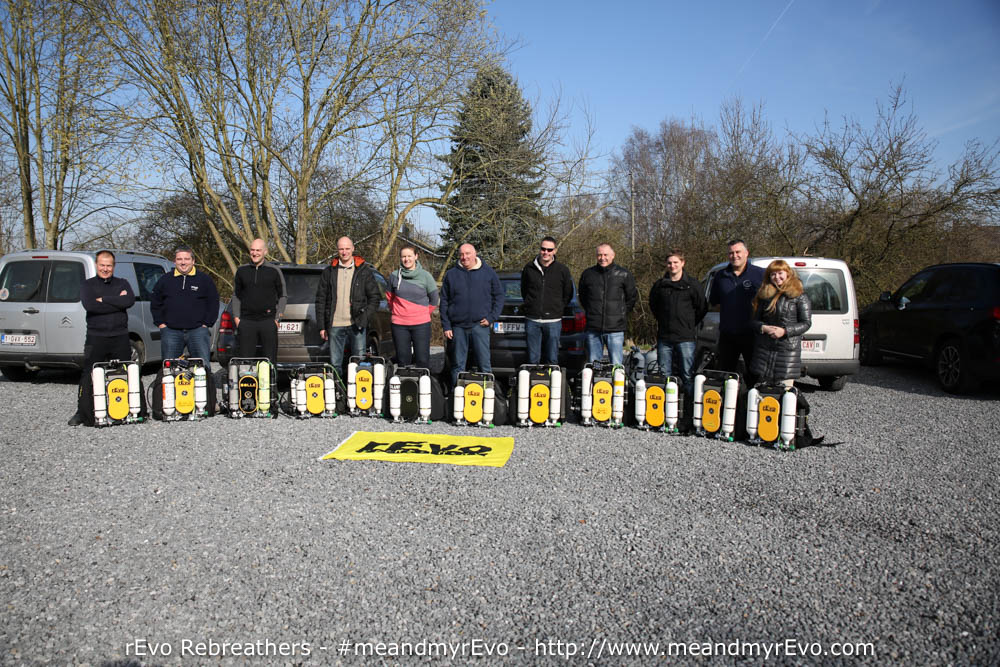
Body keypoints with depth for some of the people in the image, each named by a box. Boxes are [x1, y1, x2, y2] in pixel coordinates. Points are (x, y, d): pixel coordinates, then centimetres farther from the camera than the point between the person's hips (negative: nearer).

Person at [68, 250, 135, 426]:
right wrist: (117, 302, -10)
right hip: (96, 337, -1)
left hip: (120, 337, 1)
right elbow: (89, 305, -12)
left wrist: (104, 299, -10)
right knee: (88, 376, -2)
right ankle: (82, 413, 6)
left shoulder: (122, 283, 13)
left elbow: (129, 300, -10)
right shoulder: (88, 285, 9)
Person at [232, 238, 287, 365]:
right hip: (246, 322, 2)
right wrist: (236, 317, 7)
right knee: (244, 359, 1)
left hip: (268, 321, -2)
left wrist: (277, 318, -2)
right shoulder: (241, 271, 11)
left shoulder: (274, 271, 3)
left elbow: (283, 296, 6)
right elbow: (236, 295, 17)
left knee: (270, 359, 0)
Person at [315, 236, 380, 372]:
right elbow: (320, 299, 9)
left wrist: (366, 317, -6)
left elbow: (375, 296, 6)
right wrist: (322, 326, 3)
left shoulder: (364, 270, 5)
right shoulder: (328, 272, 9)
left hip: (357, 325, -1)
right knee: (335, 363, 5)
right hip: (335, 326, 2)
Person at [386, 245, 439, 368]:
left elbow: (434, 299, 9)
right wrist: (396, 311, 12)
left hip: (421, 324, -1)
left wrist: (424, 313, 9)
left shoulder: (425, 276, -2)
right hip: (399, 324, 1)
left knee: (422, 360, -1)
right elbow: (389, 297, 17)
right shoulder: (394, 276, 1)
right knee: (403, 360, 9)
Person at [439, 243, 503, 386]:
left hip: (480, 325, -1)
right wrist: (446, 326, 2)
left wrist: (492, 318, -3)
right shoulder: (451, 274, 7)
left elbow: (499, 296, 8)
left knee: (484, 364, -1)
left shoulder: (488, 273, 4)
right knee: (458, 365, 8)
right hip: (458, 327, 1)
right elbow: (444, 301, 8)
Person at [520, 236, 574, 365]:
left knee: (552, 360, 3)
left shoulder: (562, 270, 2)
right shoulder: (529, 268, 5)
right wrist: (531, 306, 12)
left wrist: (558, 308, 6)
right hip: (532, 320, 1)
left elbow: (568, 294, 10)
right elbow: (524, 290, 18)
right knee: (533, 359, 5)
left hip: (553, 320, -1)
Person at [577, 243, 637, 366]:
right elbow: (582, 296, 21)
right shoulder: (588, 274, 8)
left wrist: (621, 313, 6)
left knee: (616, 365, -1)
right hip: (593, 329, 2)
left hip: (615, 329, -2)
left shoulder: (624, 274, 1)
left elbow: (633, 297, 10)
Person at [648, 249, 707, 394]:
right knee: (664, 374, 7)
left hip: (686, 337, -3)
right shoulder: (660, 284, 9)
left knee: (687, 374, -4)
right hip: (664, 337, 3)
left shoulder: (692, 284, 0)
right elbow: (653, 305, 24)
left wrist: (690, 324, 5)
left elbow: (702, 308, 5)